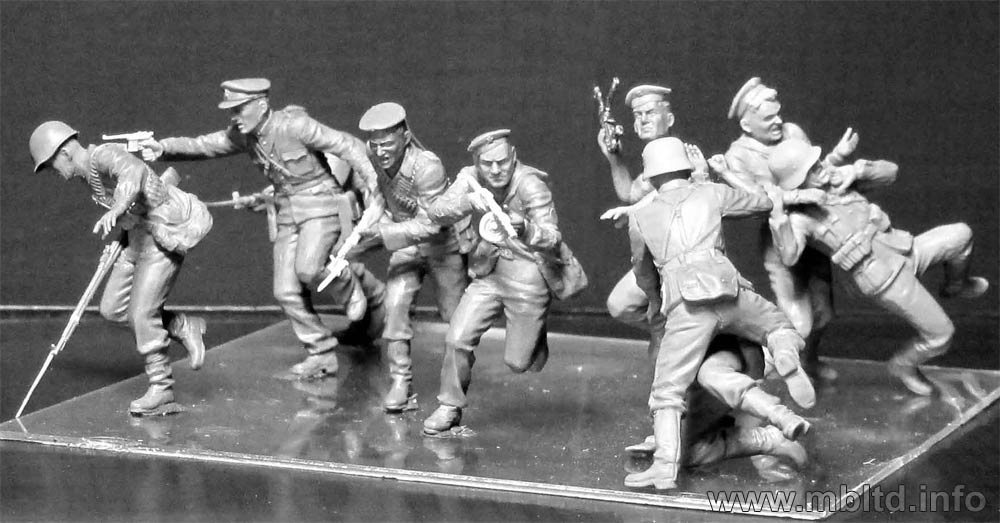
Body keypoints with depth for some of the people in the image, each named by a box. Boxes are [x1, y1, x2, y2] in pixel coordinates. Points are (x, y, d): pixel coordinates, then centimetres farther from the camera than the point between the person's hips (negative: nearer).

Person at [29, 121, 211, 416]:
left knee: (141, 312, -11)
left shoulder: (103, 156, -20)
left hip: (166, 235, -10)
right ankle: (182, 327, 16)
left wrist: (118, 207, -61)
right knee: (113, 309, 4)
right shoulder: (88, 173, 9)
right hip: (141, 236, 10)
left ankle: (161, 391, 0)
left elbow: (134, 171, -47)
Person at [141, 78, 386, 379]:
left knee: (308, 269, -28)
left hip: (322, 205, -7)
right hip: (289, 213, 7)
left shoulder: (294, 126, -21)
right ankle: (322, 355, 13)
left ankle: (350, 286, 4)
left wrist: (372, 186, -25)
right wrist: (163, 148, -21)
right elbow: (200, 146, -3)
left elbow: (349, 146, -18)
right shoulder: (242, 135, -1)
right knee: (288, 290, -1)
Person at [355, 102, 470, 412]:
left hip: (443, 244, -4)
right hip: (406, 245, 4)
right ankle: (401, 385, -8)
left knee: (454, 314, 10)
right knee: (395, 306, -13)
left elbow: (429, 224, -33)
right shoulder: (373, 156, -17)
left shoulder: (428, 168, -35)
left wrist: (381, 233, -39)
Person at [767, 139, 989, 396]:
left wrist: (857, 171, -10)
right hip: (885, 279, -6)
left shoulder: (836, 177, 4)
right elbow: (789, 257, -33)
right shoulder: (800, 218, -14)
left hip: (903, 251, 7)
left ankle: (955, 285, 25)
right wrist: (777, 215, -41)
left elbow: (889, 171, 7)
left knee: (961, 234, -8)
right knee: (940, 334, -3)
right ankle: (904, 364, 29)